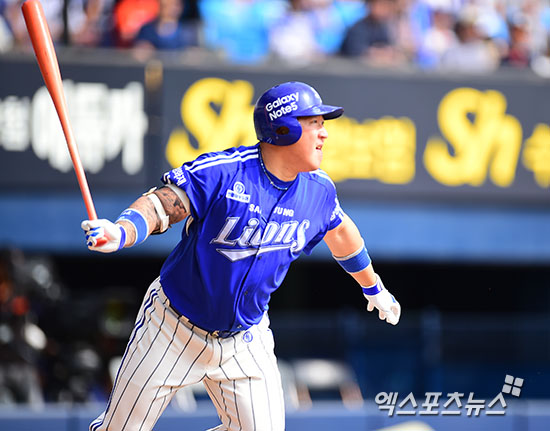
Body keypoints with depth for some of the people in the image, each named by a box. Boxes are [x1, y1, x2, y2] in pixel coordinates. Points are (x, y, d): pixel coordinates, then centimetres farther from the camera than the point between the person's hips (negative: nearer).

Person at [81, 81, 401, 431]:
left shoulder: (318, 190, -4)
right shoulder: (222, 172, -22)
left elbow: (340, 232, 16)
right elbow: (160, 205, -26)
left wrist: (374, 288, 31)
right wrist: (120, 233, -48)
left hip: (244, 341, 4)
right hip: (175, 328, -4)